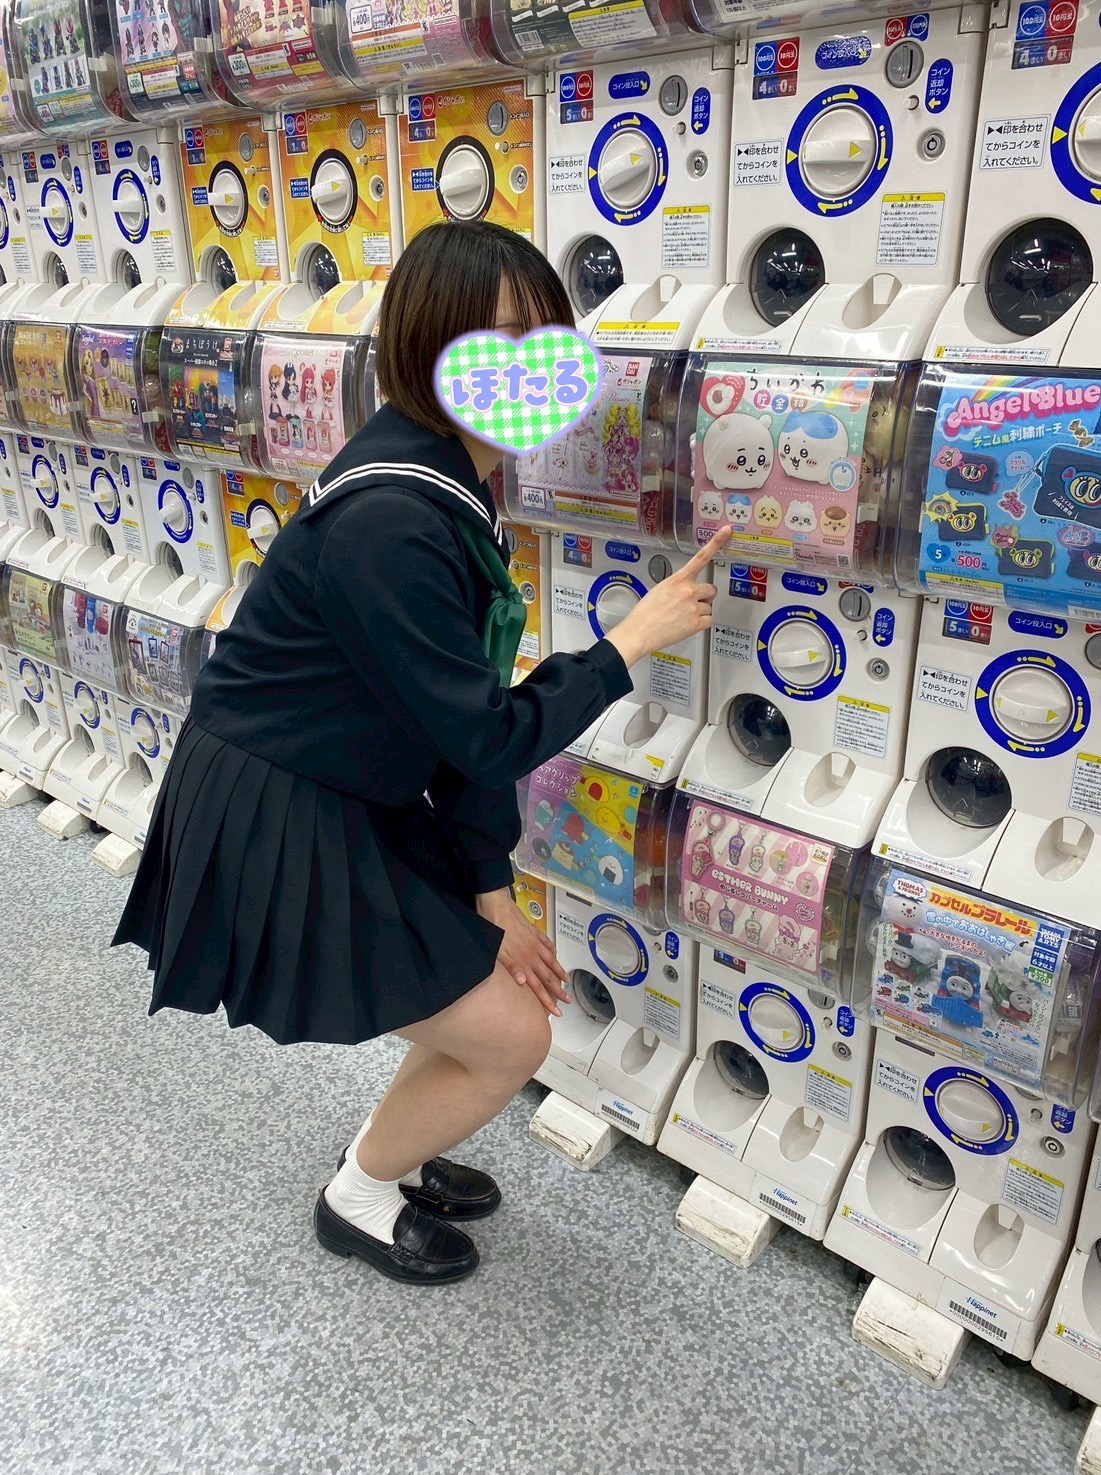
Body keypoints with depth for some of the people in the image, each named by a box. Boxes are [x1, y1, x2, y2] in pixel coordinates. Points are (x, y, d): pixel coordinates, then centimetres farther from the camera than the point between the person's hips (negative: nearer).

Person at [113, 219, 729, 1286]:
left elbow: (461, 711, 2)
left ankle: (391, 1154, 42)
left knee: (511, 985, 19)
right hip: (269, 828, -9)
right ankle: (358, 1201, 29)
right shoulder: (390, 524, -29)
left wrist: (490, 901, 3)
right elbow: (487, 737, -24)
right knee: (511, 1037, 2)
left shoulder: (453, 484, 2)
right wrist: (634, 639, -12)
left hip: (346, 804, 9)